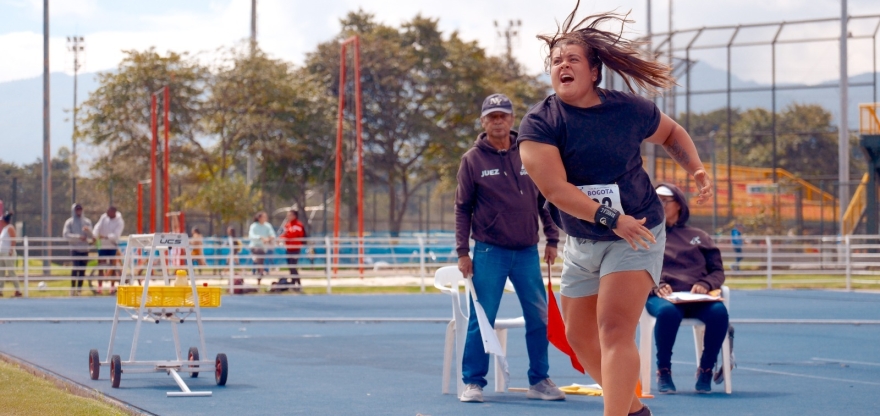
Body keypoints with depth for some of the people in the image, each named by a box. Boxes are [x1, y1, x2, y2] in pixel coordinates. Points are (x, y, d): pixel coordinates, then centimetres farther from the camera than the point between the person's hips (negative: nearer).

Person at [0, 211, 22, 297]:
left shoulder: (10, 228, -10)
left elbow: (13, 240, -17)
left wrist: (11, 250, -23)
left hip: (8, 253, -10)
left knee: (11, 272, -9)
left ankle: (18, 291, -7)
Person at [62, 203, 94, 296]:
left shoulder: (87, 222, 12)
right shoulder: (69, 222, 4)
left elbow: (91, 236, 4)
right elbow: (66, 234, -8)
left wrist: (88, 231, -19)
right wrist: (78, 237, -18)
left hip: (85, 249, 4)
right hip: (75, 249, -4)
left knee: (82, 270, 3)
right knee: (76, 267, -16)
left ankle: (79, 289, 9)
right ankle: (73, 288, -9)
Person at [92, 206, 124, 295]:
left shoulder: (119, 222, -9)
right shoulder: (104, 217, 1)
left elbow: (116, 235, -20)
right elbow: (98, 227, -8)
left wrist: (105, 237, -34)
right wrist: (95, 236, -26)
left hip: (112, 246, -3)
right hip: (102, 245, 3)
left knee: (112, 267, 1)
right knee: (100, 267, 3)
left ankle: (113, 287, 9)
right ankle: (100, 287, 9)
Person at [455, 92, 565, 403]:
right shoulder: (472, 160, 0)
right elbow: (462, 208, 2)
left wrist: (552, 239, 6)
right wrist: (462, 252, -3)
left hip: (528, 252, 3)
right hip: (489, 252, -3)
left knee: (539, 318, 4)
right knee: (481, 320, -2)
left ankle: (539, 381, 14)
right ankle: (473, 382, 6)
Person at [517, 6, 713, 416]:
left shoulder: (629, 108, -9)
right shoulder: (540, 122, -14)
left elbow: (671, 133, 13)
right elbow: (554, 188, -26)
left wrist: (696, 169, -5)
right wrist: (610, 218, -34)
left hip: (636, 236, -3)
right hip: (581, 243, 3)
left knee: (615, 330, -20)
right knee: (580, 337, 15)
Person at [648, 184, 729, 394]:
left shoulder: (698, 236, 25)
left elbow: (718, 271, 18)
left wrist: (705, 284, -6)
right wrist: (656, 286, -11)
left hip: (697, 298, 1)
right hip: (661, 297, -1)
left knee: (719, 311, -34)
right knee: (667, 312, -40)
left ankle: (706, 370, -15)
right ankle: (663, 371, -21)